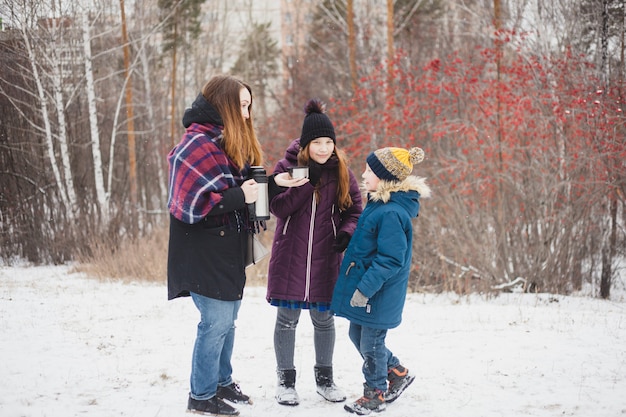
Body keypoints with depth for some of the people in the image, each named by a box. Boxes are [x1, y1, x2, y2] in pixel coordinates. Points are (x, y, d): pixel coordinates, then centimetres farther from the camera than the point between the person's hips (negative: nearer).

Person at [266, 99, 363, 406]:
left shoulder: (341, 171, 1)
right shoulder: (287, 166, -4)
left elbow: (354, 208, 9)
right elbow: (278, 208, -12)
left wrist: (347, 231, -11)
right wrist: (306, 182, -23)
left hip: (325, 259, 2)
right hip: (290, 256, -1)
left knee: (323, 319, 10)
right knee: (287, 319, 5)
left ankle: (324, 378, 26)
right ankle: (285, 381, 19)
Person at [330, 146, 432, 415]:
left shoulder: (392, 213, -25)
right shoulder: (378, 204, 6)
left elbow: (390, 259, -27)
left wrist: (365, 288, -24)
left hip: (379, 294, -10)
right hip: (364, 284, 10)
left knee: (371, 343, 5)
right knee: (357, 335, 20)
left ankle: (375, 394, 24)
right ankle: (398, 374, 35)